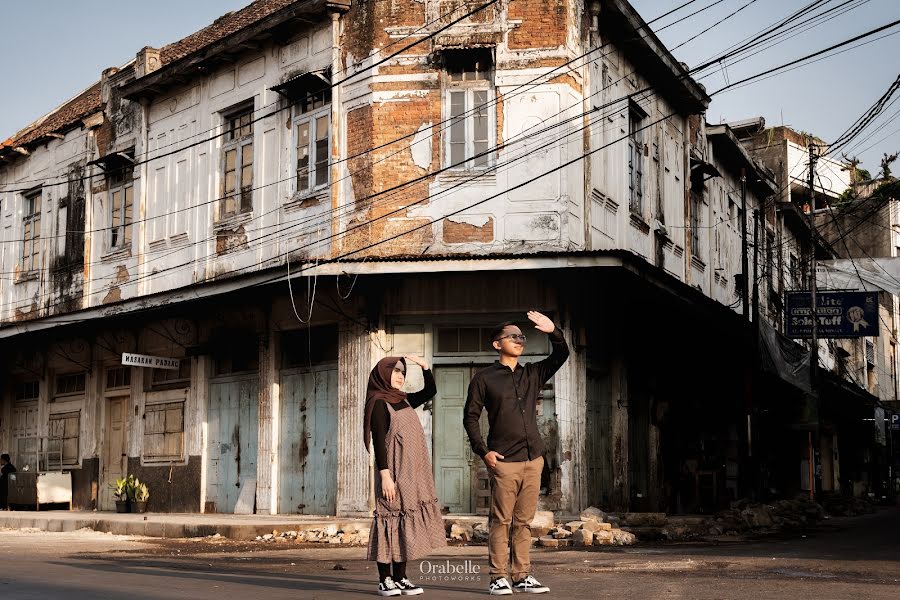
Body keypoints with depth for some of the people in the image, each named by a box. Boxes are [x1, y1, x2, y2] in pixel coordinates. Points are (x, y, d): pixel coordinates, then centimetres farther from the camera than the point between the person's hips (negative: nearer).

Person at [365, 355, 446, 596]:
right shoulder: (379, 403, -8)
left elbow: (430, 391, 26)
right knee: (392, 522, -6)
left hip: (412, 474, 8)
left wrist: (424, 366, 12)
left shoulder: (404, 401, 14)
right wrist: (385, 475, -20)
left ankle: (400, 578, 12)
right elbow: (378, 441, -14)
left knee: (405, 525, 8)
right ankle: (385, 581, -1)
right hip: (394, 473, -8)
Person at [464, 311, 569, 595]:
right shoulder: (484, 378, 3)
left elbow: (561, 356, 14)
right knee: (501, 521, -4)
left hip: (533, 459, 4)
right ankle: (499, 577, 1)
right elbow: (471, 416, 2)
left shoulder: (533, 374, 16)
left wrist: (553, 332, -6)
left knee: (524, 521, 7)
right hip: (503, 461, -4)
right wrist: (483, 451, -8)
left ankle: (522, 575, 11)